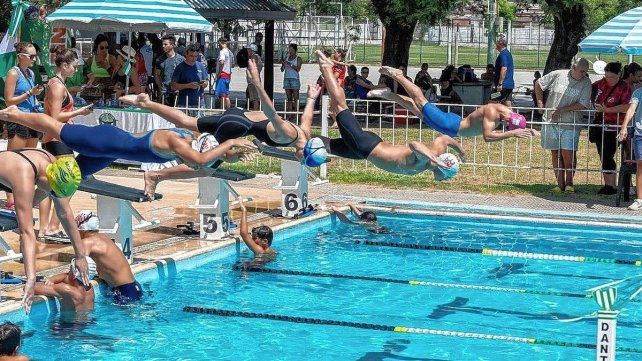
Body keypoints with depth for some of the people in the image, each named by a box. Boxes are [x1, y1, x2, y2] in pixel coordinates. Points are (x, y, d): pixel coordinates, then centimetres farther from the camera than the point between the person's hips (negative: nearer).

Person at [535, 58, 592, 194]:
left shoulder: (586, 83, -2)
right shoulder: (558, 75, 0)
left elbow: (583, 105, -11)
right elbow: (538, 83, 13)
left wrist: (561, 110, -16)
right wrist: (540, 103, 8)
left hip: (570, 123, -1)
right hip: (551, 122, 2)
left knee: (568, 153, -10)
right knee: (555, 153, 5)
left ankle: (569, 182, 5)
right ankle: (560, 184, 12)